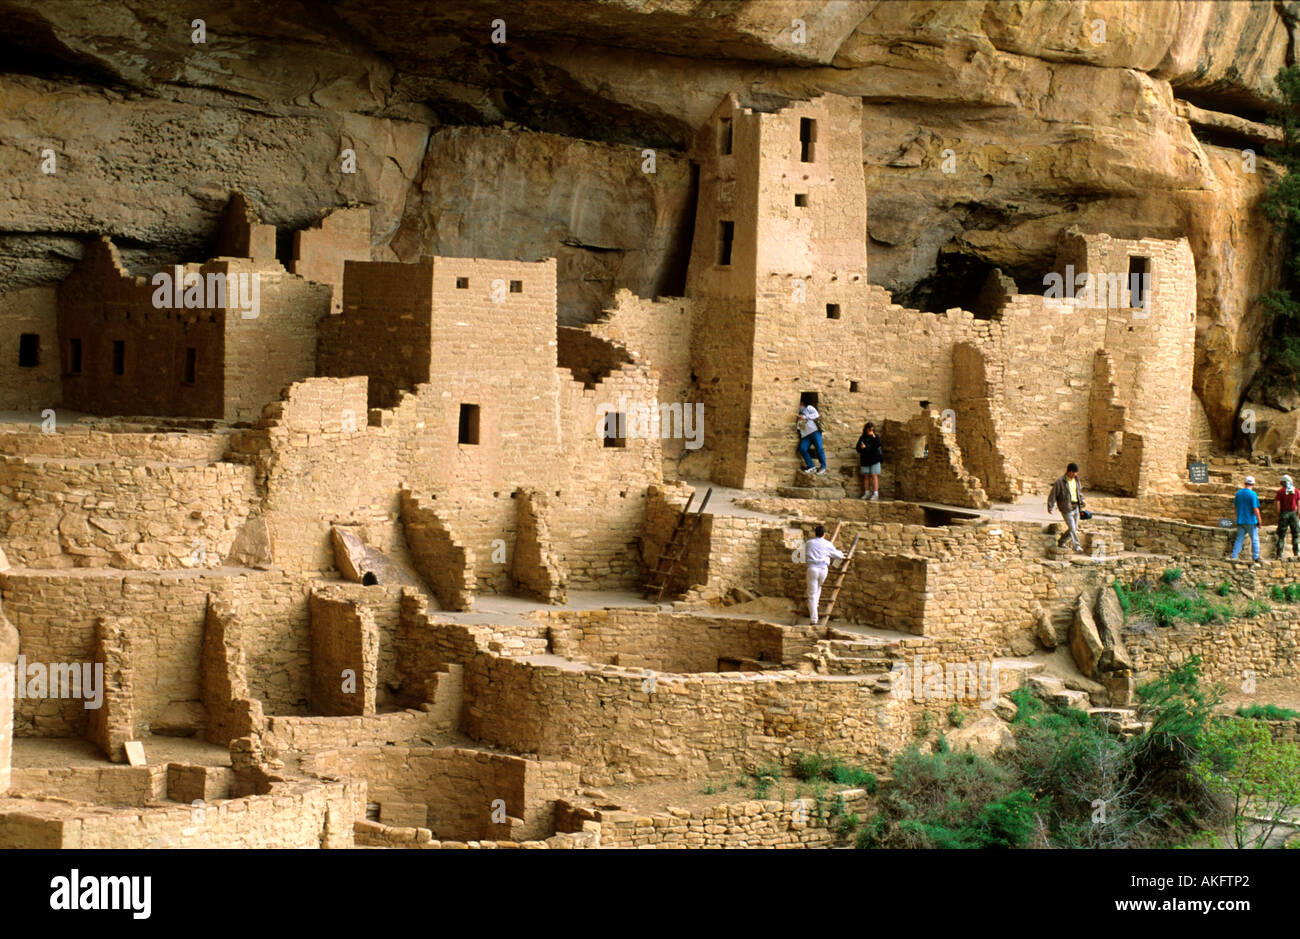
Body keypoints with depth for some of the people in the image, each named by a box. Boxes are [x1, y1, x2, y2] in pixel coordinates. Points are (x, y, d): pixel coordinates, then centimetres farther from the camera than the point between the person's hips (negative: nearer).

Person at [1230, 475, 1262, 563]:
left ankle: (1234, 556, 1)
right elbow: (1255, 509, -16)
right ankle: (1256, 556, 8)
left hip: (1240, 521, 4)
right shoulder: (1253, 494, -13)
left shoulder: (1238, 493, 3)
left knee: (1239, 539, 7)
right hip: (1251, 521, -4)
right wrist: (1259, 520, -6)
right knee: (1255, 539, 7)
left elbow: (1235, 504, 15)